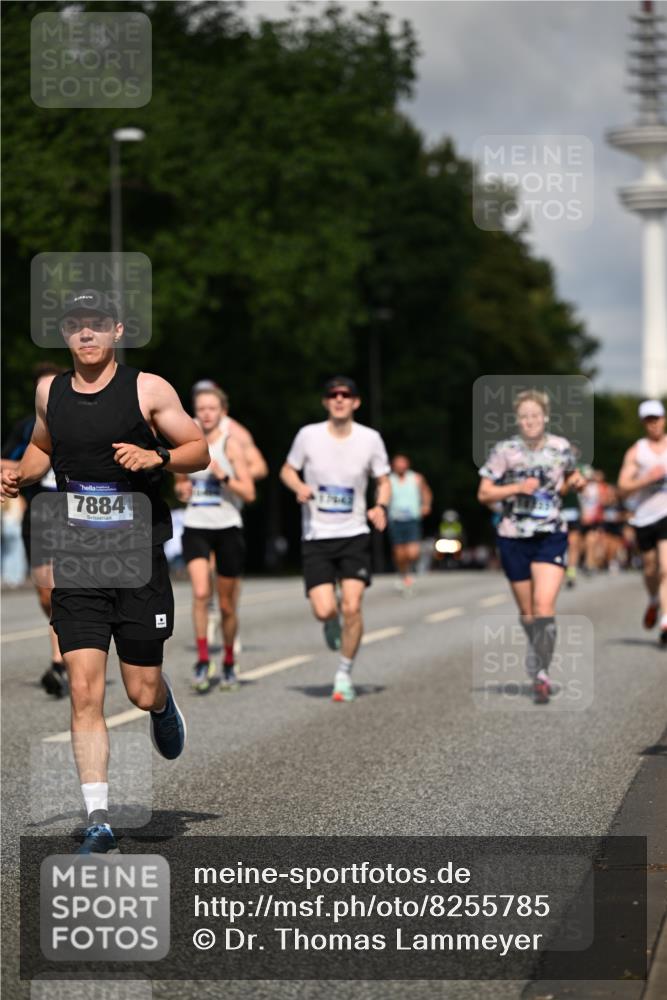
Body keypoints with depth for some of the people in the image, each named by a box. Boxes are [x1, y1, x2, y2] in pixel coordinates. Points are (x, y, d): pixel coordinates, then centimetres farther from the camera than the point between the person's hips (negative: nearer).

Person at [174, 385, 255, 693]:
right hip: (195, 528, 2)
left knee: (227, 606, 7)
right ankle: (203, 660, -12)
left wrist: (223, 476, -21)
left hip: (227, 528, -2)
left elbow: (249, 493, -8)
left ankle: (229, 664, 27)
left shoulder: (230, 444, -4)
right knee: (200, 593, -21)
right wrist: (181, 489, 2)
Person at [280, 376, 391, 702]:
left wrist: (380, 507, -11)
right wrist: (299, 486, -12)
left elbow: (383, 481, 9)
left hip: (354, 535, 0)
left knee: (352, 606, -13)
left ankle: (344, 673, 6)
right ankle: (332, 623, 29)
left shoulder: (370, 439, -2)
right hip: (316, 537, 0)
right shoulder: (309, 435, -4)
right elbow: (287, 470, 10)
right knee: (324, 610, -12)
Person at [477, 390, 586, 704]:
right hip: (514, 539, 0)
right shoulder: (505, 451, -5)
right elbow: (483, 494, -3)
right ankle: (536, 658, 34)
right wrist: (517, 488, -17)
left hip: (551, 536, 0)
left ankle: (541, 675, -15)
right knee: (527, 610, 10)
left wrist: (576, 481, -2)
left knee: (544, 604, -17)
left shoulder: (561, 448, 1)